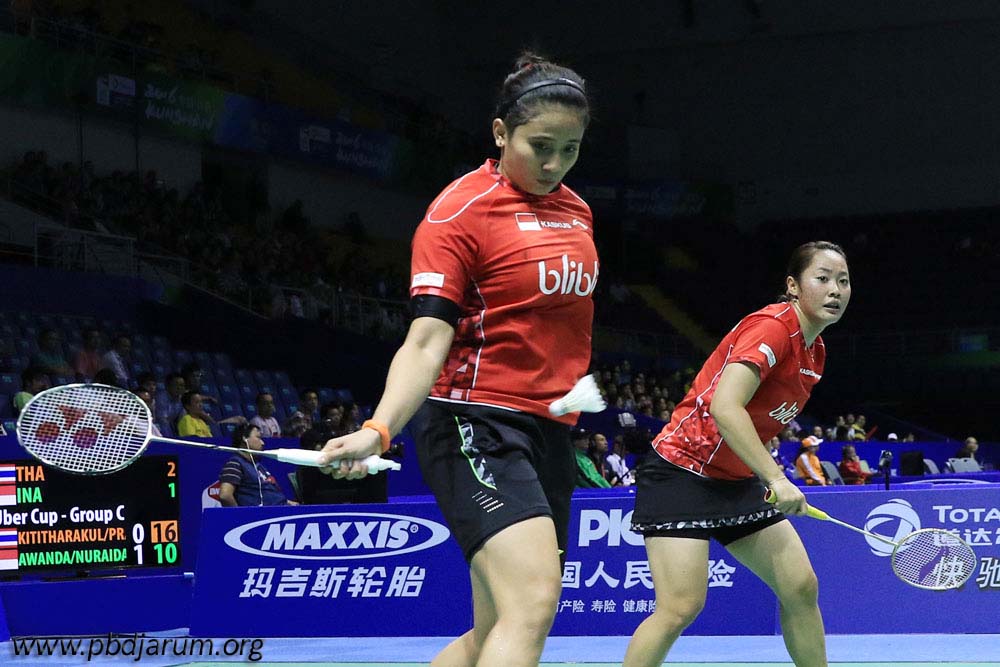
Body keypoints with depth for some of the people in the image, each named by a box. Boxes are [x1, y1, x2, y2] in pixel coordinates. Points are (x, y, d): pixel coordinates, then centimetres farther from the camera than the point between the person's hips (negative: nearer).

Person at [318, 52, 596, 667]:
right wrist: (379, 429, -31)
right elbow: (427, 341, -17)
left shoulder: (577, 211, 13)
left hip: (549, 432, 8)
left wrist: (576, 386, 15)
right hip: (476, 420, -8)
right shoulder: (460, 210, -9)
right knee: (534, 601, -26)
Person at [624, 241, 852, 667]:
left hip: (738, 482, 9)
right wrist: (775, 478, -34)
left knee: (801, 587, 3)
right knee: (681, 606, -17)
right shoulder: (772, 327, -19)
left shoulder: (815, 352, 9)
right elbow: (724, 407, -31)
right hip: (681, 471, -9)